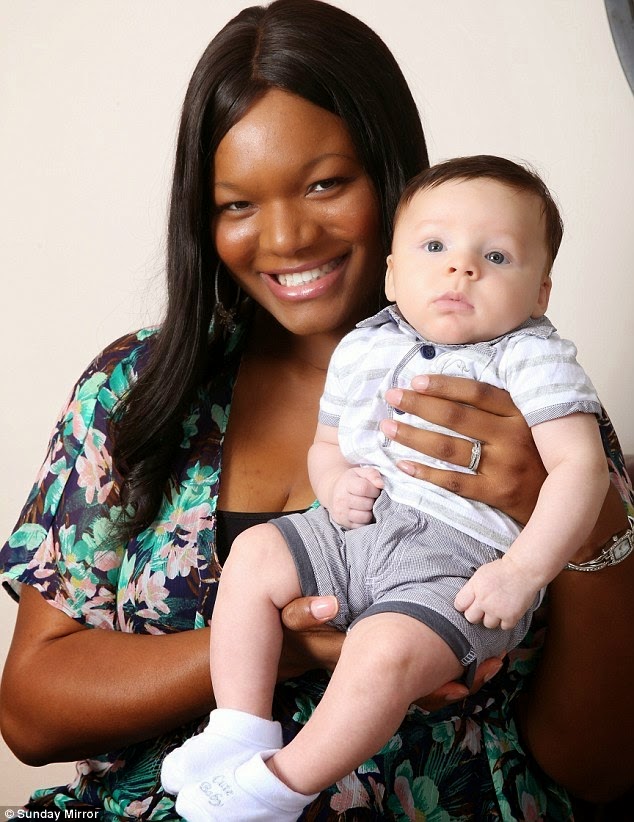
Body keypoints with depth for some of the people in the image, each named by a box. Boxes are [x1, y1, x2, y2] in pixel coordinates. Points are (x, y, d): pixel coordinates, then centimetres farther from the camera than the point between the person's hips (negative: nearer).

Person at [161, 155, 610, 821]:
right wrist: (335, 484, -4)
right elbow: (326, 443, 20)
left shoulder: (530, 358, -8)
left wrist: (523, 572, -23)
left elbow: (581, 467, -15)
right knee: (253, 555, 0)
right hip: (356, 530, 7)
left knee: (385, 649, -29)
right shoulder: (361, 349, 9)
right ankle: (242, 729, 4)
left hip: (461, 563, -7)